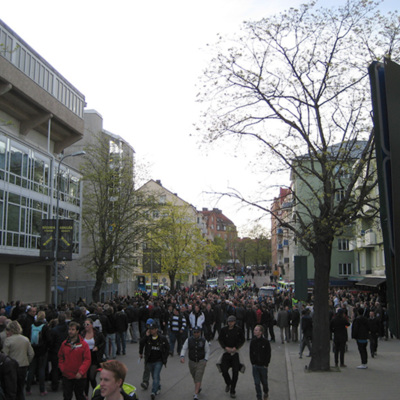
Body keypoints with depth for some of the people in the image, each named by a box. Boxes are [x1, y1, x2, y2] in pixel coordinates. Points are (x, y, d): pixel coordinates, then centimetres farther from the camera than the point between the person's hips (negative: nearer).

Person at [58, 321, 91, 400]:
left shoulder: (83, 344, -8)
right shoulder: (64, 344, 3)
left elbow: (87, 360, -10)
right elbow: (60, 358, 15)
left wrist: (81, 372, -17)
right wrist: (62, 369, 2)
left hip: (79, 377, -3)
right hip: (66, 376, 3)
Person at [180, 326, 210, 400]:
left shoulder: (204, 341, -5)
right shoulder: (188, 340, -3)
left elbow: (207, 351, 2)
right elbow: (184, 349, -7)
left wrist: (205, 360, -8)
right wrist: (182, 356, -23)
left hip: (201, 362, -3)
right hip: (192, 362, 3)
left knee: (198, 378, -11)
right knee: (194, 377, 17)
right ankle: (199, 388, 44)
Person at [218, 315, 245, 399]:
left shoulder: (238, 330, -1)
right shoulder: (224, 330, 0)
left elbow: (242, 340, 2)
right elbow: (220, 339, 4)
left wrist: (235, 347, -10)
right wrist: (225, 347, -10)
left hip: (235, 352, 0)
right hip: (226, 352, 1)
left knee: (235, 371, -4)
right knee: (224, 370, -7)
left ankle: (232, 390, 8)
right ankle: (228, 384, 24)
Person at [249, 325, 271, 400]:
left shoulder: (265, 341, -11)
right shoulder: (253, 341, -2)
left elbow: (268, 354, -6)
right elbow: (251, 353, 5)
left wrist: (266, 364, -8)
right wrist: (253, 363, -1)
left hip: (263, 366, -2)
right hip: (255, 365, 2)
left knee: (264, 382, 13)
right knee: (257, 383, 2)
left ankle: (266, 394, 39)